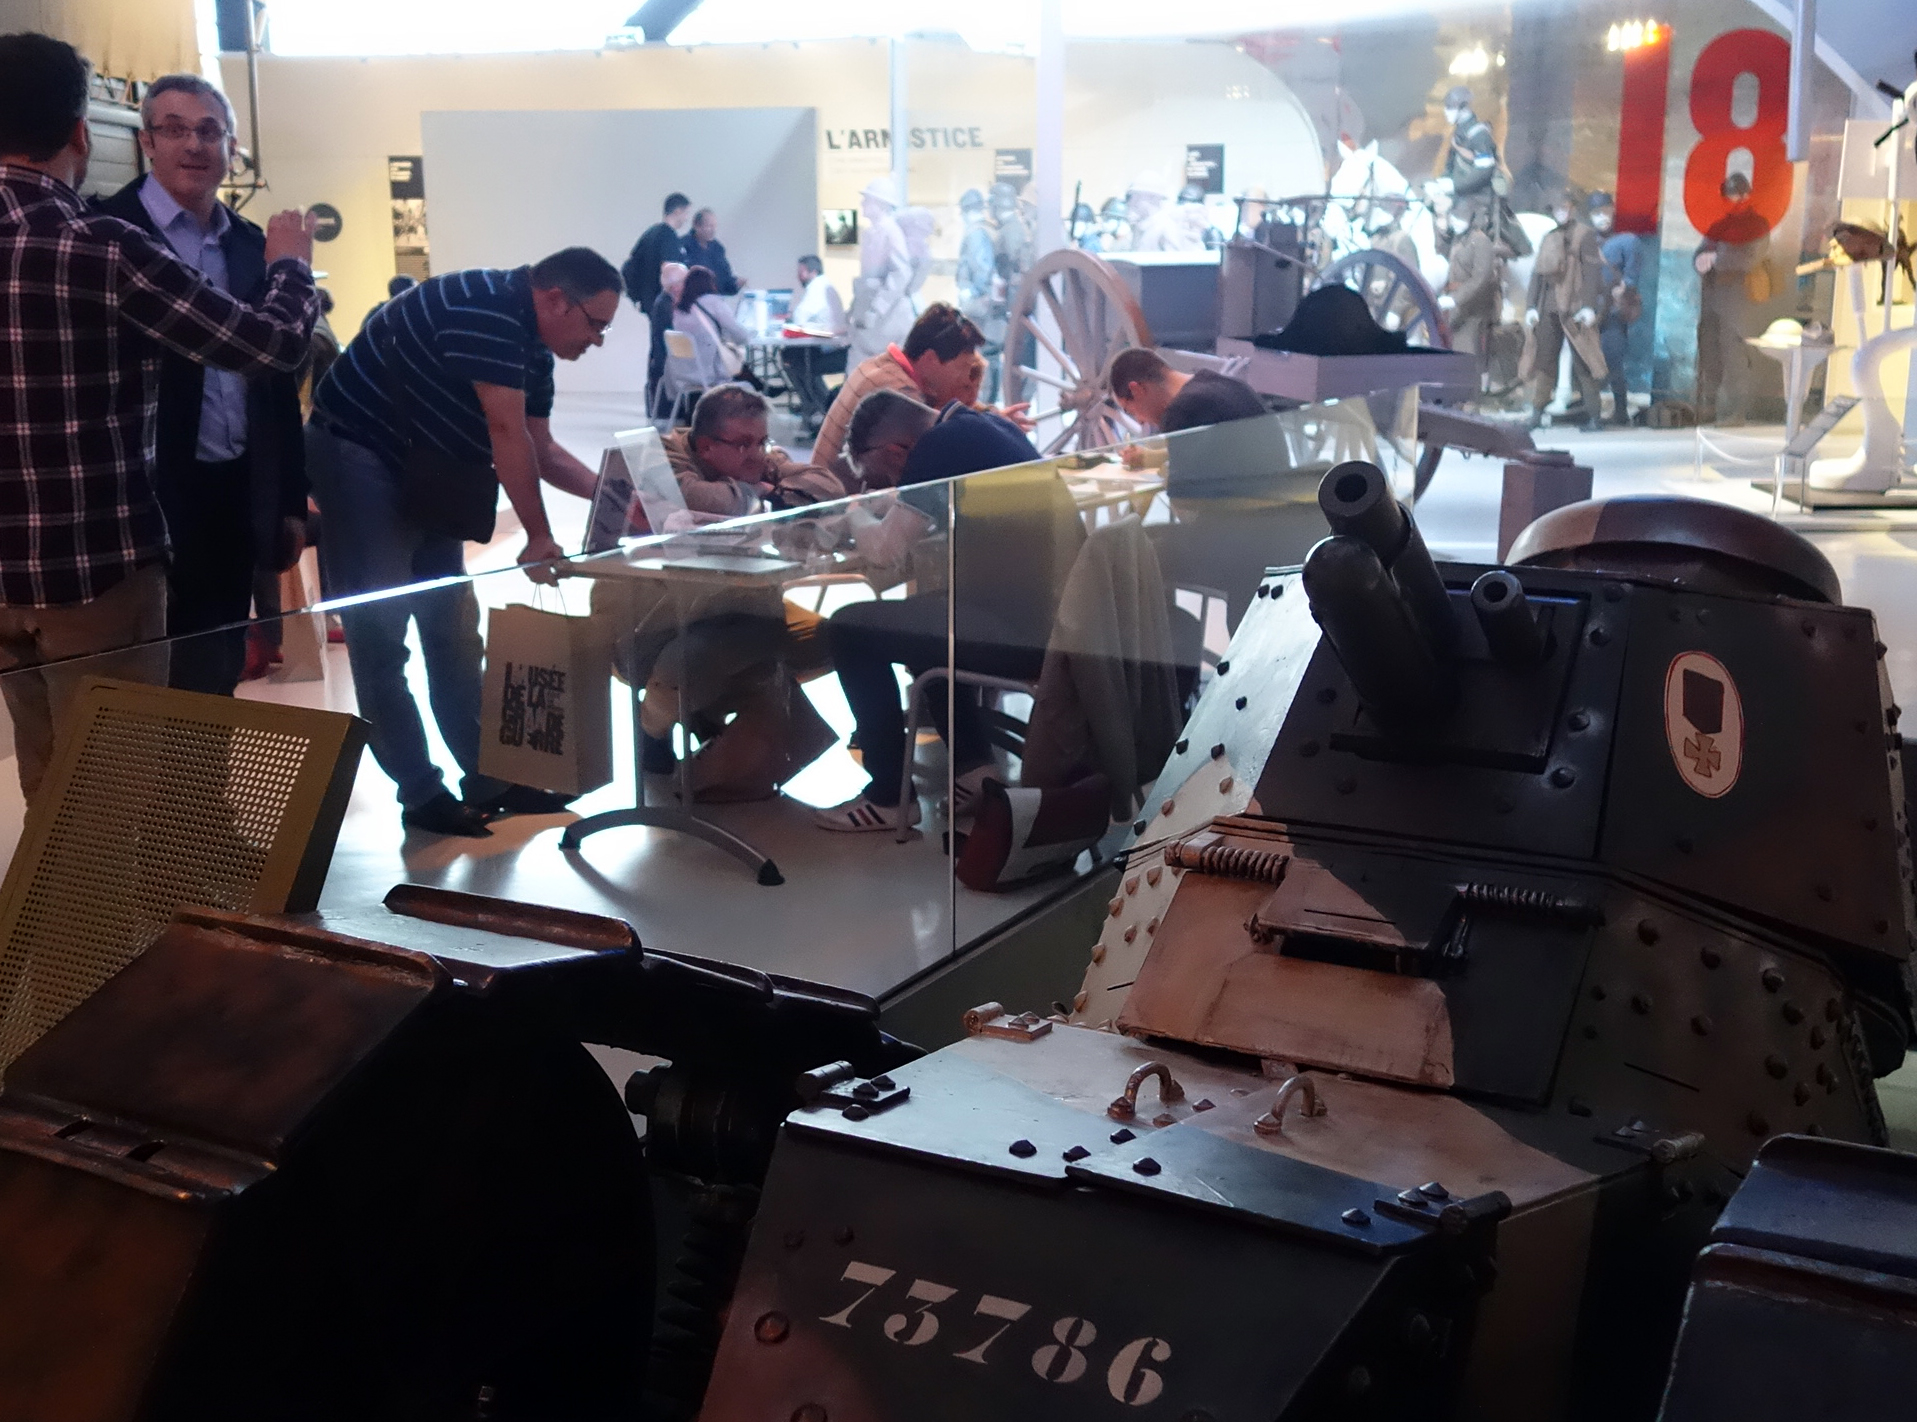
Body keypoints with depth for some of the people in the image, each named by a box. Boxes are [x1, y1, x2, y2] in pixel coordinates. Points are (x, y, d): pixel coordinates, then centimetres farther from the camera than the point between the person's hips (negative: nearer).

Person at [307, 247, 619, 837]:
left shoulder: (532, 346, 5)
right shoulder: (486, 308, -24)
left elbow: (539, 450, 10)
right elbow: (507, 435, -25)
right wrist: (539, 537, -21)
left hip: (423, 471, 10)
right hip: (358, 453, -10)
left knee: (453, 627, 9)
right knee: (381, 630, -6)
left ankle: (487, 778, 15)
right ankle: (422, 794, -2)